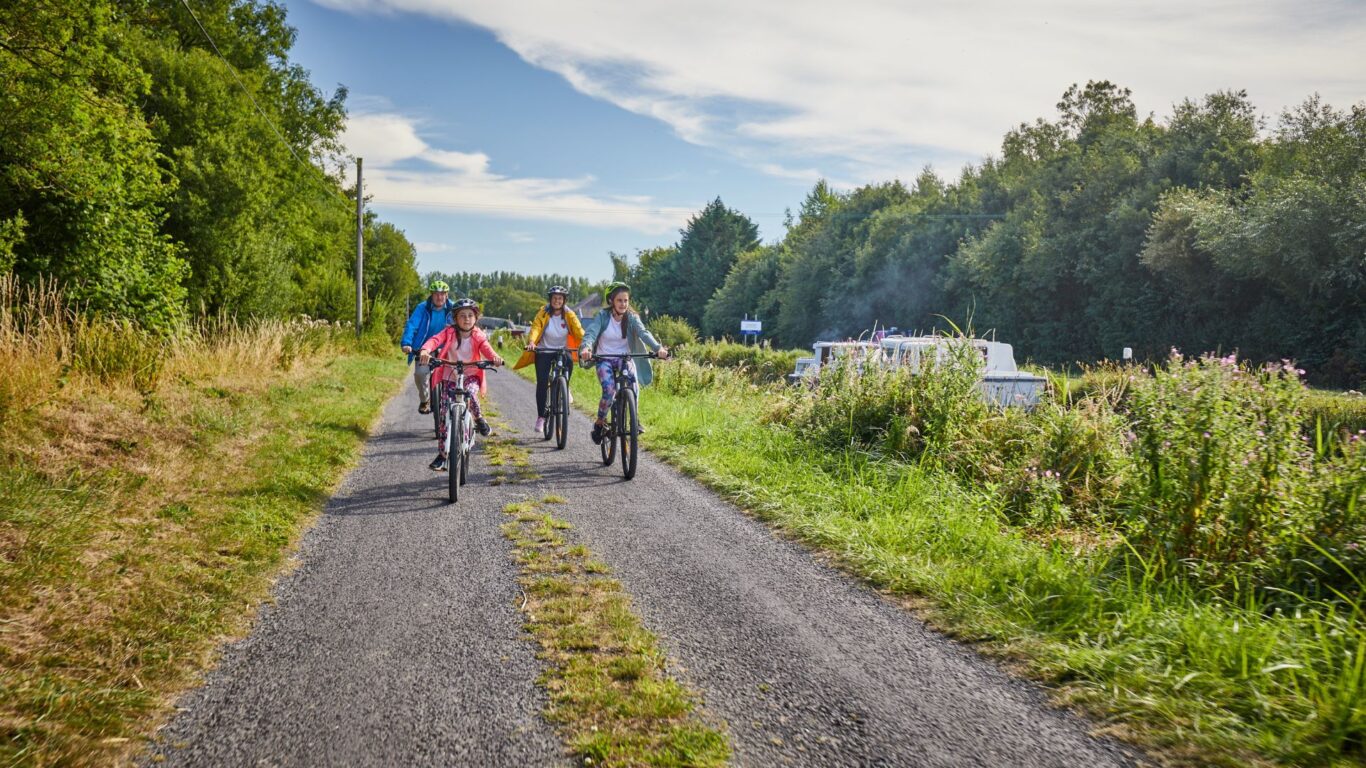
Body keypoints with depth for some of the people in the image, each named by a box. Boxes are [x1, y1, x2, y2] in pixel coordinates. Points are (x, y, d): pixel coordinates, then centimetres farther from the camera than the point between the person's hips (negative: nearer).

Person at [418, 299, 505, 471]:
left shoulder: (478, 335, -4)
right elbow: (435, 340, -23)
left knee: (470, 393, -35)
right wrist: (425, 351, -45)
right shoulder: (449, 332, -6)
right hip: (450, 377, 1)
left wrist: (494, 357, -45)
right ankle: (442, 454, 7)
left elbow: (486, 348, -21)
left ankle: (479, 418, -4)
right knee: (445, 416, -4)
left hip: (470, 376, -1)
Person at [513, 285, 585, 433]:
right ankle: (541, 417, -2)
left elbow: (579, 331, -17)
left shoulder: (569, 315, -7)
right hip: (544, 351, -1)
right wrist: (531, 342, -42)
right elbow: (535, 328, -21)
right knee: (542, 383, -12)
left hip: (563, 351, 1)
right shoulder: (543, 313, -9)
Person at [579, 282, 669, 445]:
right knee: (609, 391, -25)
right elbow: (590, 333, -25)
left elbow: (644, 333, -22)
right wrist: (586, 348, -48)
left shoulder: (632, 318, -7)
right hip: (605, 359, -1)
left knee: (632, 378, -31)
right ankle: (600, 422, 1)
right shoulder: (603, 316, -11)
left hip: (624, 358, 2)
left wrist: (658, 348, -42)